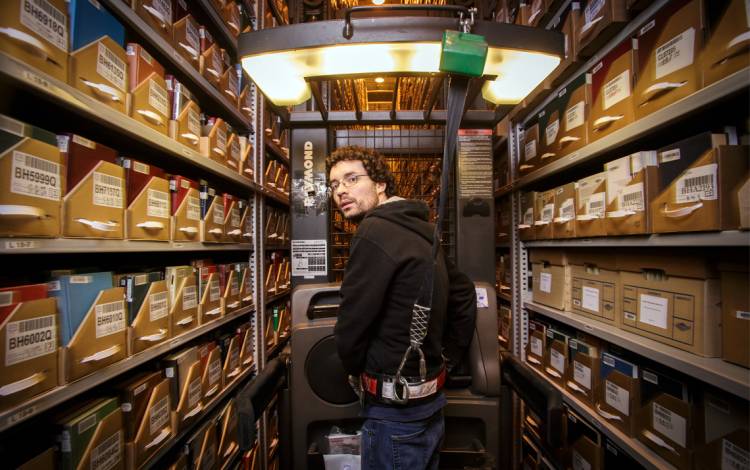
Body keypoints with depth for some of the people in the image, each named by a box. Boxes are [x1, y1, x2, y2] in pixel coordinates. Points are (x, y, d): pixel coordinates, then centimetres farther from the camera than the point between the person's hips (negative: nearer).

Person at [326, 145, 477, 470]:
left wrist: (355, 370, 0)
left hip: (396, 408, -7)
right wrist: (445, 359, 15)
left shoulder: (375, 231, -22)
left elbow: (350, 326, -21)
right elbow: (465, 295, 13)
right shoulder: (421, 228, 4)